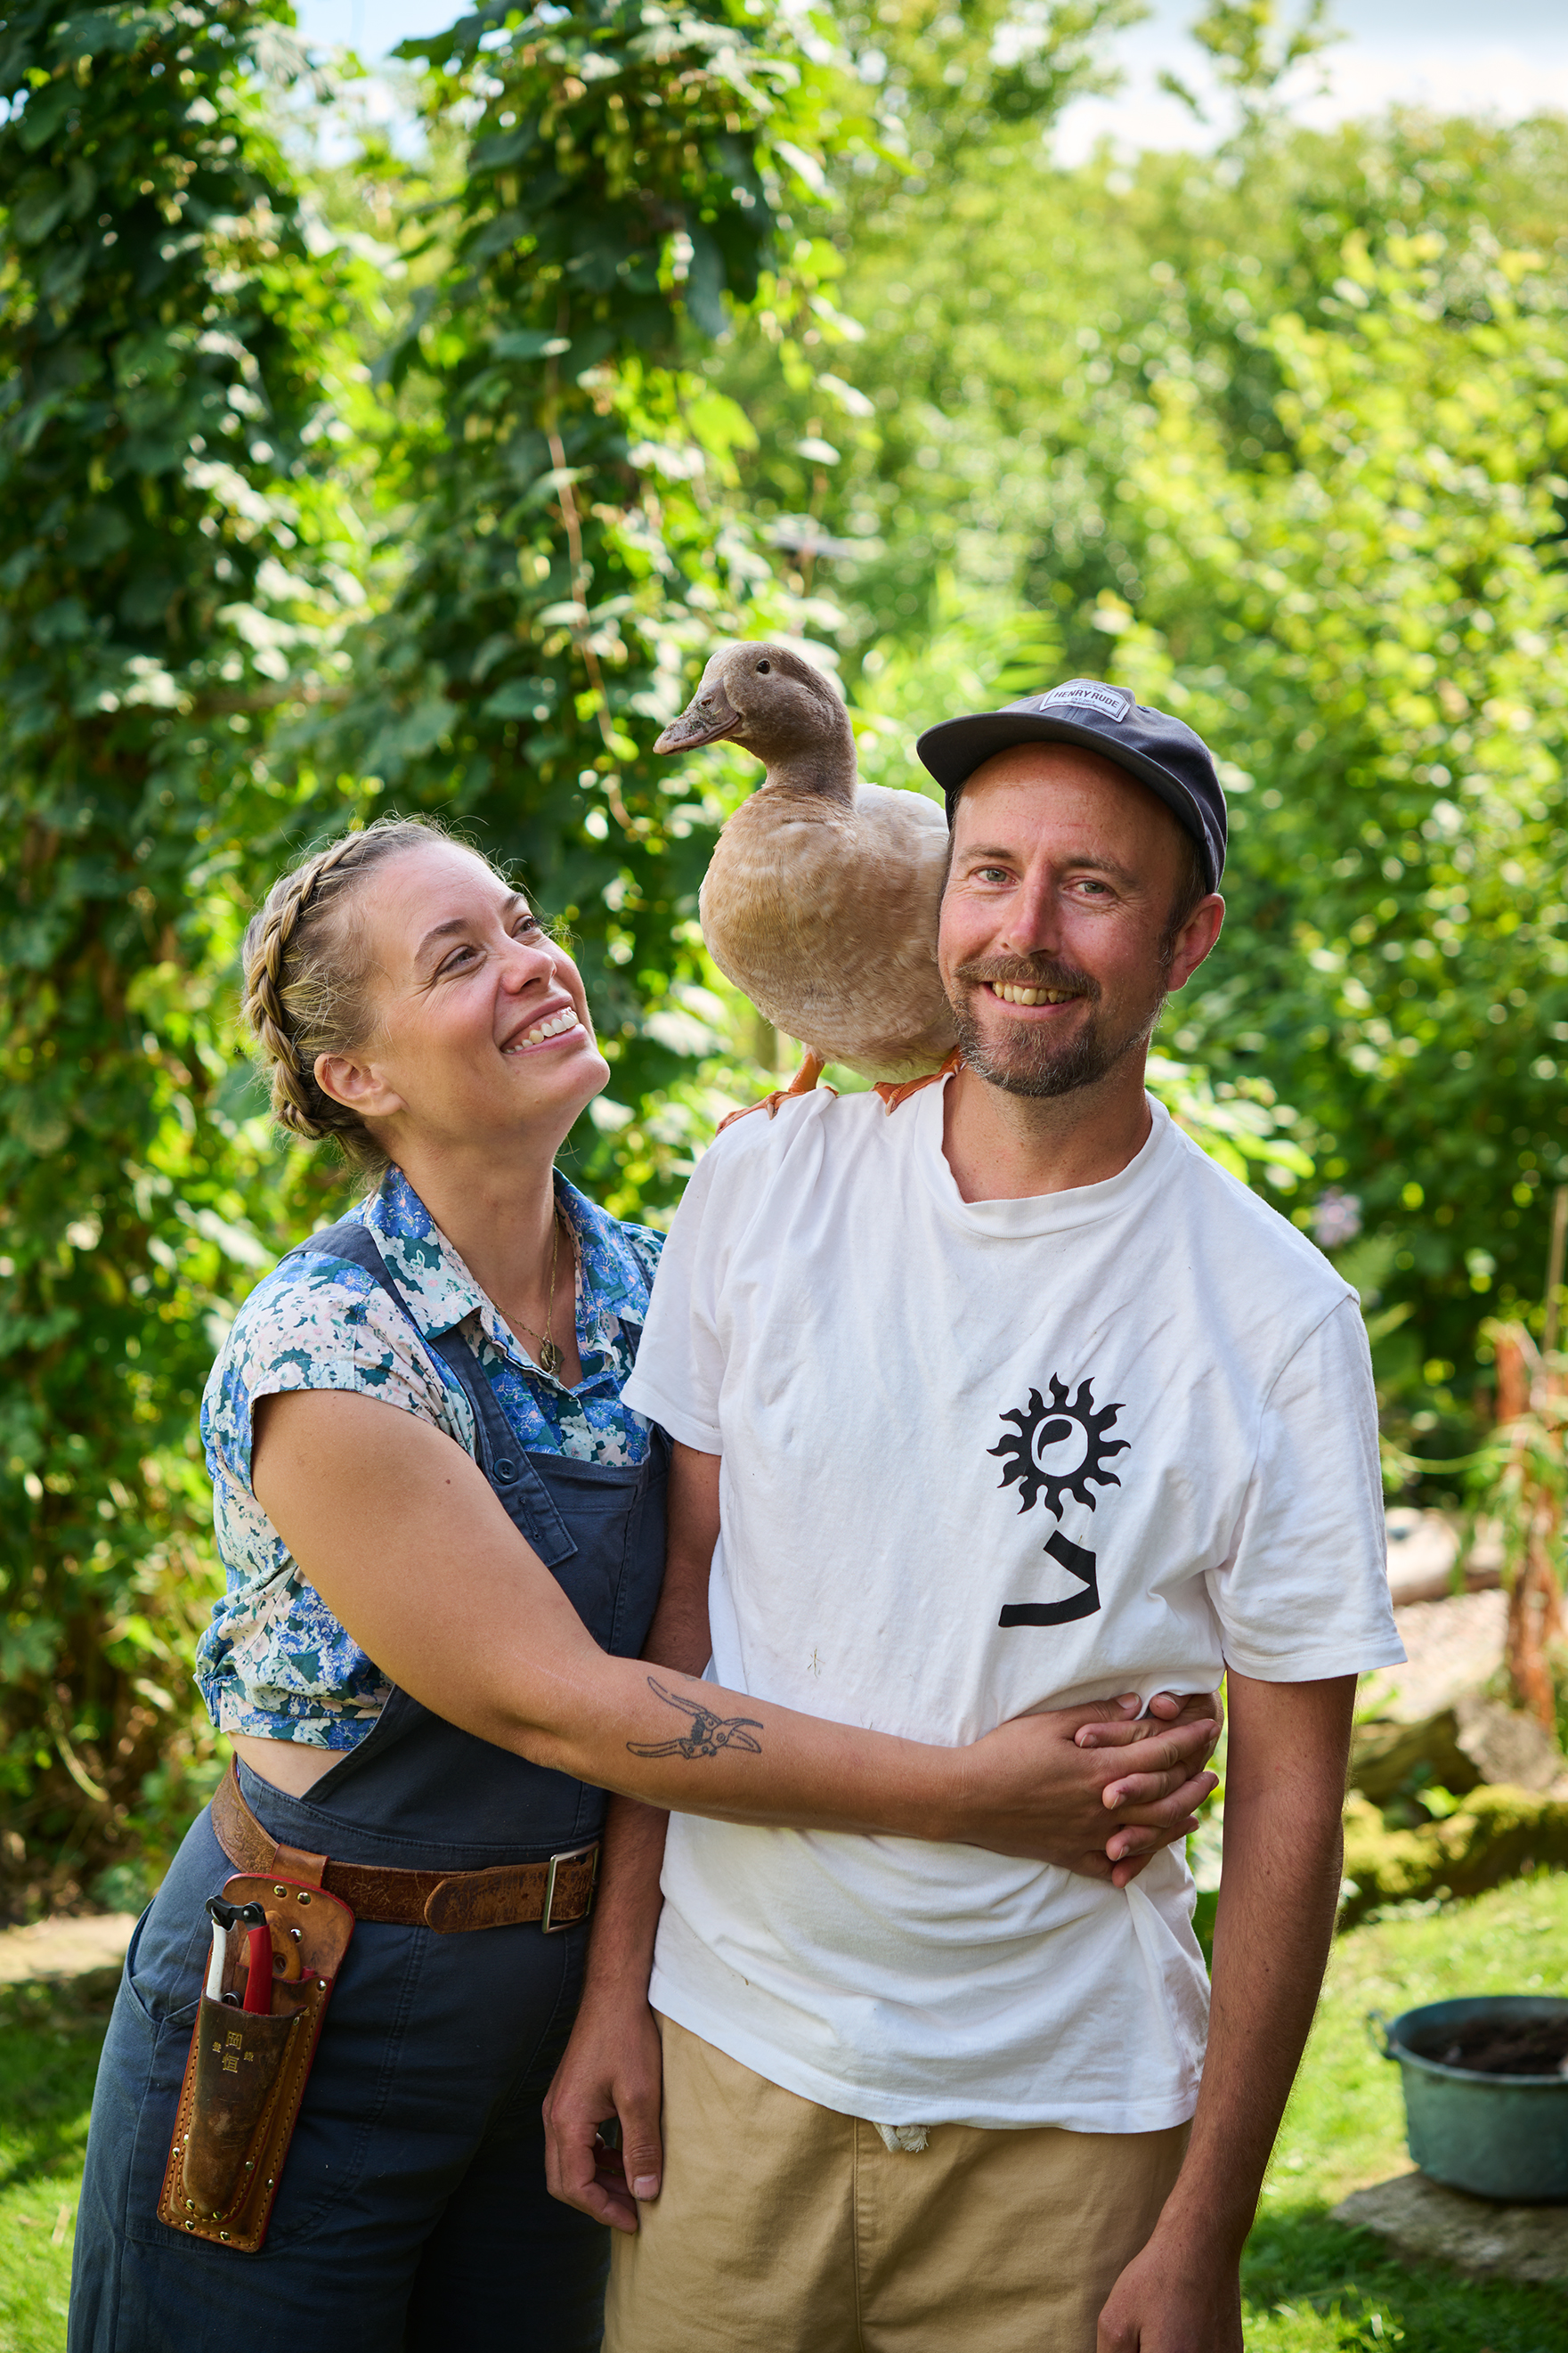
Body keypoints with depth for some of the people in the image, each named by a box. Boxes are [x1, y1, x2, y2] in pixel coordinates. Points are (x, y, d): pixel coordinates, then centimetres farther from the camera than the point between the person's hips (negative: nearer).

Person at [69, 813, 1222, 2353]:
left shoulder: (657, 1295, -1)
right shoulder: (322, 1356, -20)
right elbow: (556, 1702, -22)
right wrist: (967, 1794, -24)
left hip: (561, 2013, 5)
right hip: (302, 2033, -5)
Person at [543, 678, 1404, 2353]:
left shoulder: (1278, 1322, -10)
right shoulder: (765, 1188, -3)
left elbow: (1287, 1792, -6)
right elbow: (679, 1580, 4)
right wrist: (614, 1978, 1)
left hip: (1066, 2118, -2)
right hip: (728, 2055, 2)